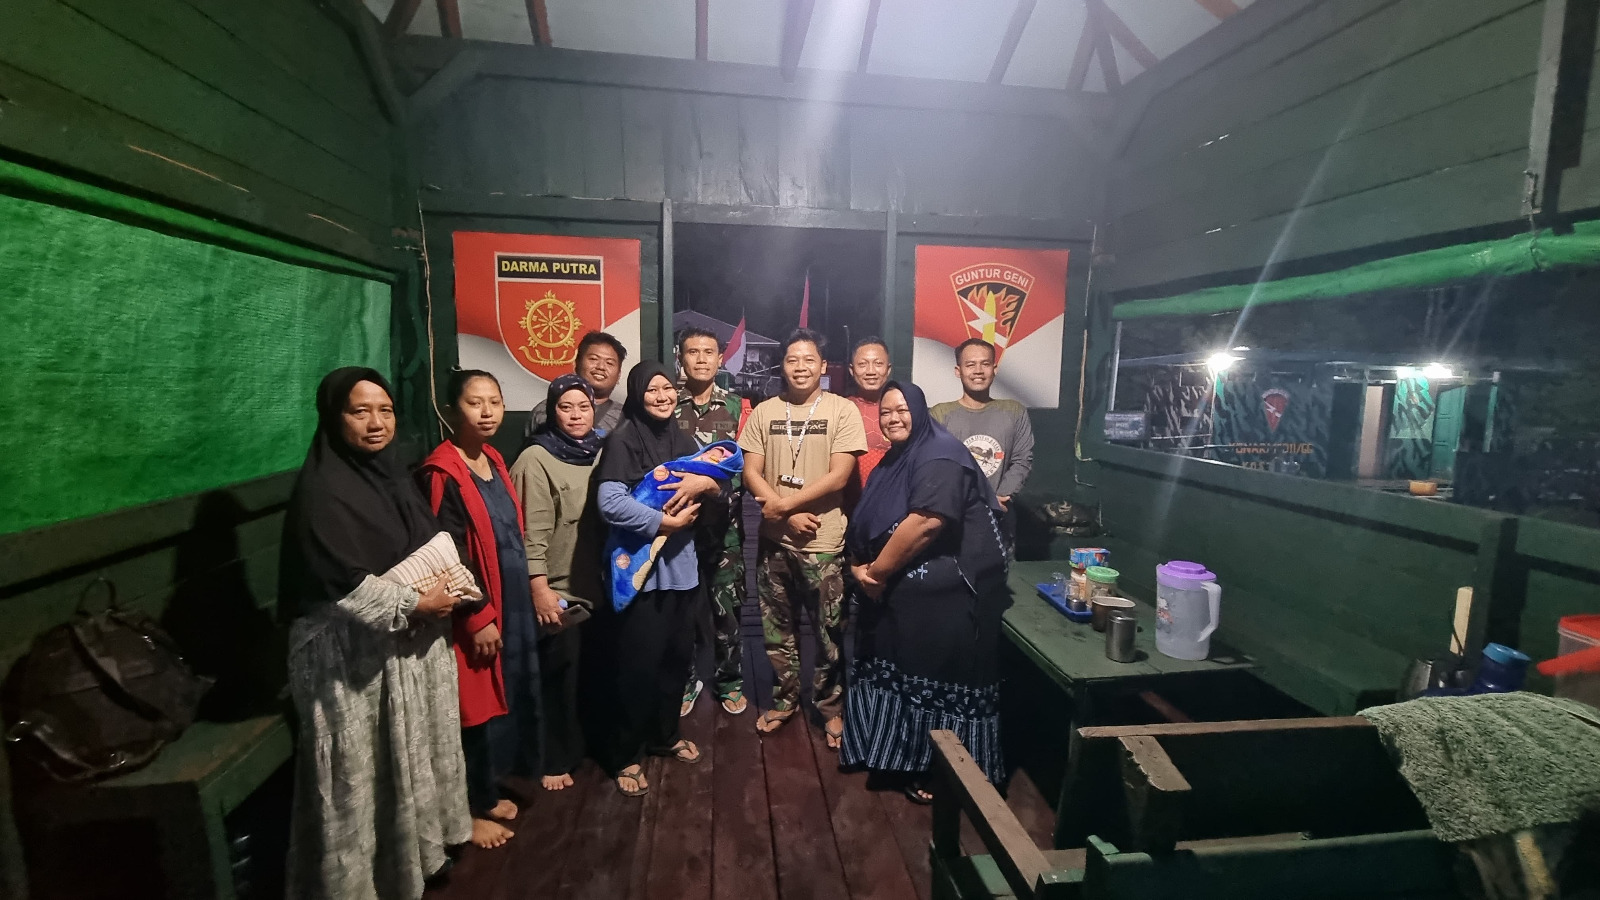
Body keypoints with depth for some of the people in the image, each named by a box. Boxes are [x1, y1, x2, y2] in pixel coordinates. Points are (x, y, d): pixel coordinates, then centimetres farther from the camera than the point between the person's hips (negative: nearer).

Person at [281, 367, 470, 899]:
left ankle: (416, 845, 41)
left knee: (413, 753, 21)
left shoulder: (390, 472, 6)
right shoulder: (322, 490, -19)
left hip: (412, 642, 8)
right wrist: (416, 604, -18)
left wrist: (447, 587, -2)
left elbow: (431, 543, 15)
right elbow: (339, 582, -25)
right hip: (353, 652, -8)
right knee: (364, 771, 7)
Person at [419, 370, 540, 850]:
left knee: (504, 699, 18)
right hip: (475, 614, -8)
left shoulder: (493, 460, 7)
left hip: (510, 604, 8)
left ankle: (489, 791, 37)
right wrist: (479, 617, -18)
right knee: (477, 707, 6)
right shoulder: (442, 474, -18)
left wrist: (504, 609, 15)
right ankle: (470, 809, 26)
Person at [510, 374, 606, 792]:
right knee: (562, 675, 5)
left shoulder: (601, 454, 6)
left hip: (598, 583, 6)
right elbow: (532, 531, -16)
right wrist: (539, 588, -19)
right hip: (559, 588, -5)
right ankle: (556, 760, 24)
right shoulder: (537, 459, -12)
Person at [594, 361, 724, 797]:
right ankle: (624, 755, 21)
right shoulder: (623, 439, -12)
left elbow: (722, 477, 8)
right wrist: (662, 522, -19)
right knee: (638, 664, 1)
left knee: (676, 654, 16)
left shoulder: (680, 439, 10)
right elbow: (610, 502, -24)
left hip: (679, 564, 7)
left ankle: (664, 735, 38)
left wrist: (703, 482, -14)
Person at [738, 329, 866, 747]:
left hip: (823, 542, -3)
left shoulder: (842, 410, -6)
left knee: (830, 633, 8)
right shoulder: (764, 412, 4)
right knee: (776, 631, 16)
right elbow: (750, 472, 0)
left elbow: (839, 476, -12)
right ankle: (784, 699, 36)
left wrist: (784, 503, -14)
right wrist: (788, 516, -12)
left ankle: (831, 707, 29)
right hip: (773, 540, 3)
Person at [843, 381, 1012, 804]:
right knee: (903, 673, 18)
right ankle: (907, 755, 37)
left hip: (946, 594, -9)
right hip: (903, 593, 10)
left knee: (939, 680, 1)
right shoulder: (893, 461, 14)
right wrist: (859, 567, 0)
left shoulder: (940, 456, -16)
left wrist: (878, 571, -19)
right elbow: (866, 525, 17)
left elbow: (926, 522, -28)